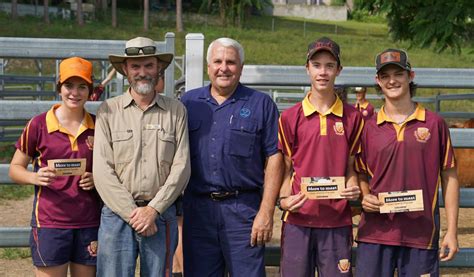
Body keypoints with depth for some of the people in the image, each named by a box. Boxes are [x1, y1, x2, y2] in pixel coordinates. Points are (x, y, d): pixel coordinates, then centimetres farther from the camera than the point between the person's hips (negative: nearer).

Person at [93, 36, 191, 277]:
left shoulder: (176, 111, 6)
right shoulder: (108, 111, 3)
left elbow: (181, 166, 0)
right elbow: (102, 170, -3)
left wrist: (153, 209, -9)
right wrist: (132, 212, -10)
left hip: (161, 214, 1)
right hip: (117, 214, -1)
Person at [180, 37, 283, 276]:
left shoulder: (261, 104, 4)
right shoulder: (188, 102, 11)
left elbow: (273, 158, -1)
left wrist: (266, 212, -8)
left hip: (244, 209, -2)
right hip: (197, 209, 3)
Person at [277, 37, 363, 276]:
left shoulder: (353, 117, 6)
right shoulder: (290, 117, 5)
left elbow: (350, 168, 11)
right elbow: (286, 169, 7)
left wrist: (353, 190, -9)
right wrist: (284, 199, -9)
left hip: (337, 221, 0)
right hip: (297, 219, 0)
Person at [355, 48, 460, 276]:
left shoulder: (434, 124, 2)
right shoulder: (368, 128, 6)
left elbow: (449, 177, 4)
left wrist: (452, 232, 0)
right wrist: (365, 197, -6)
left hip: (421, 234, -1)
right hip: (375, 233, 1)